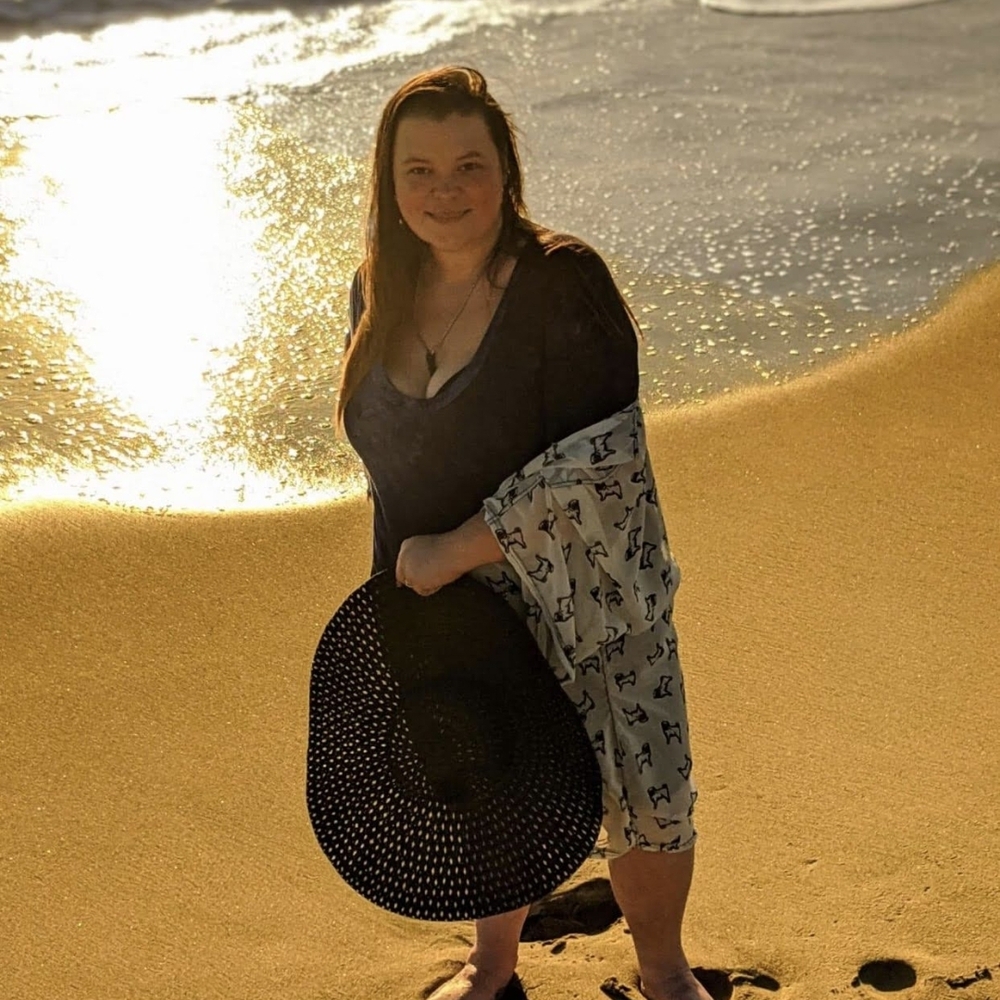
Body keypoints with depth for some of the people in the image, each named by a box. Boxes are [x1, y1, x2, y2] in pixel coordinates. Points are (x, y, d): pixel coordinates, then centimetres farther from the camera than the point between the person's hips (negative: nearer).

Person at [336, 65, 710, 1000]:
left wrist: (455, 549, -22)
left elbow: (597, 460, -26)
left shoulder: (563, 282, -20)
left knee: (648, 800, 3)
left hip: (586, 601, -4)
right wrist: (403, 570, 12)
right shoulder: (380, 290, -2)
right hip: (449, 605, 5)